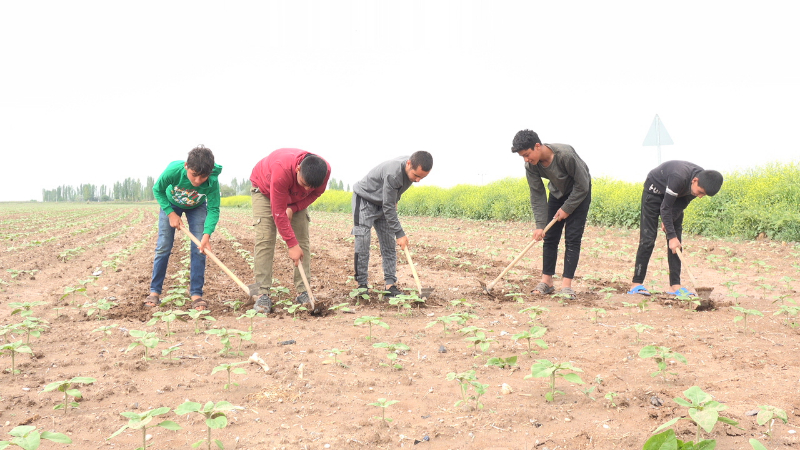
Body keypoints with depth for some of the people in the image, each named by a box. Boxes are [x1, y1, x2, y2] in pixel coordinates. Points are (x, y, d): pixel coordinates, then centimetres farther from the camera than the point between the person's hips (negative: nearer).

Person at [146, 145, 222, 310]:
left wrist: (207, 234, -41)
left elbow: (213, 209, -28)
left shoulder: (212, 182, -38)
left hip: (197, 207, 0)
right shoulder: (173, 171, -38)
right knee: (163, 247, -3)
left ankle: (196, 294, -4)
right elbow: (157, 190, -18)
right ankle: (154, 291, 7)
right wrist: (171, 214, -22)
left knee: (199, 249, -10)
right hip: (171, 204, 0)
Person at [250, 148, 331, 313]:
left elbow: (315, 193, -8)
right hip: (264, 188, -4)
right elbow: (279, 212, -36)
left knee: (303, 240, -6)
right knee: (264, 239, -16)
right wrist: (292, 245, -35)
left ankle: (302, 292, -3)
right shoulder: (282, 170, -45)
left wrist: (293, 209, -23)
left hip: (296, 197, 4)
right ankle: (263, 294, -16)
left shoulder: (325, 170, -32)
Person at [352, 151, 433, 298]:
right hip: (364, 200, -8)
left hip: (383, 203, 8)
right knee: (362, 243, -13)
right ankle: (361, 284, -5)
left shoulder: (413, 168, -14)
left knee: (389, 246, 1)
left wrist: (395, 202, 13)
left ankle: (390, 285, 1)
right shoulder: (393, 174, -38)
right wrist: (399, 233, -30)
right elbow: (388, 207, -32)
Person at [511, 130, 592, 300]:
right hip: (557, 193, 5)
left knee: (572, 238, -10)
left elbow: (582, 185, -25)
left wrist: (567, 208, -19)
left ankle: (566, 285, -10)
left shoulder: (565, 154, -37)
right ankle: (546, 281, 8)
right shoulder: (531, 166, -21)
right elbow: (537, 195, -15)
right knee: (550, 237, 1)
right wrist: (540, 225, -21)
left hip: (579, 193, -5)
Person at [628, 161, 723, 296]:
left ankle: (675, 285, -3)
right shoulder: (679, 178, -41)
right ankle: (636, 284, -10)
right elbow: (665, 207, -32)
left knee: (676, 241, -3)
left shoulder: (704, 182, -20)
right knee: (648, 238, -12)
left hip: (674, 195, 6)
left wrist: (670, 219, -15)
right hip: (655, 191, -6)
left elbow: (685, 200, -4)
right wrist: (671, 236, -32)